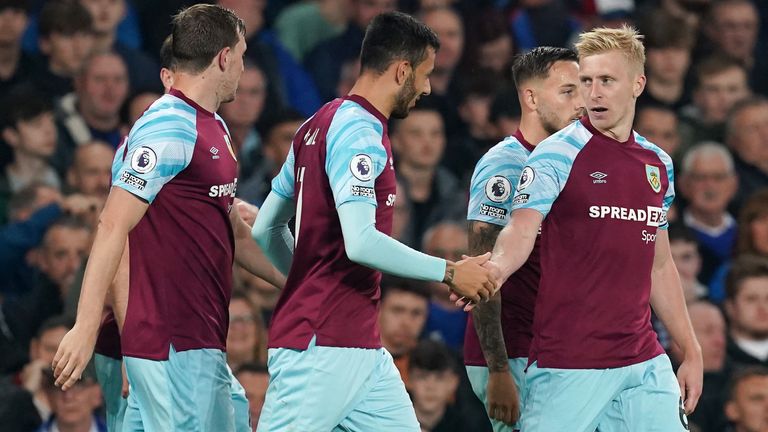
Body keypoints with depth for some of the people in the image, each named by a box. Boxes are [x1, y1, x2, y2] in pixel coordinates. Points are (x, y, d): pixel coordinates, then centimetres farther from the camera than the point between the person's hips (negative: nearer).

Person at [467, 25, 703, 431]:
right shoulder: (557, 155, -6)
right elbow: (522, 230, -21)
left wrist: (690, 350, 21)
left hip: (644, 363, 6)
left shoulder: (659, 164, 12)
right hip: (568, 365, -6)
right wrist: (496, 267, -43)